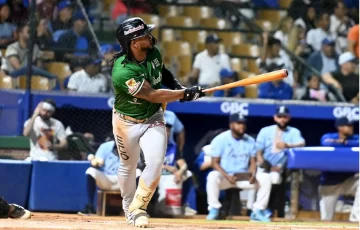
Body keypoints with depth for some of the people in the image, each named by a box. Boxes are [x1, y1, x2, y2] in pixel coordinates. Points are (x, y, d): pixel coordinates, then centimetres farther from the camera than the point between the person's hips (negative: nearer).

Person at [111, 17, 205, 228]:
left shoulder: (153, 53, -11)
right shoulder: (123, 71, -33)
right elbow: (153, 96, -32)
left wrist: (176, 85, -4)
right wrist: (186, 93, -30)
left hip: (153, 119, 4)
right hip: (127, 122, -4)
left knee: (156, 162, -15)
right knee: (128, 166, 13)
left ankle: (138, 208, -2)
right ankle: (128, 208, 37)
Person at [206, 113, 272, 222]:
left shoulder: (250, 141, 5)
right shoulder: (220, 140, -7)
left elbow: (253, 162, 6)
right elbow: (215, 163, -10)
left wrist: (253, 174, -17)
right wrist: (227, 176, -26)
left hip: (244, 178, 4)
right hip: (224, 176, -4)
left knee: (266, 178, -18)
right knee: (213, 176, -37)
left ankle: (257, 211, -12)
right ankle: (214, 210, -23)